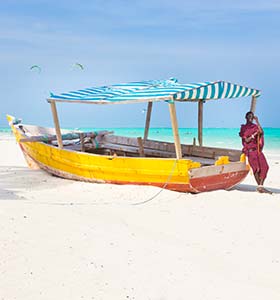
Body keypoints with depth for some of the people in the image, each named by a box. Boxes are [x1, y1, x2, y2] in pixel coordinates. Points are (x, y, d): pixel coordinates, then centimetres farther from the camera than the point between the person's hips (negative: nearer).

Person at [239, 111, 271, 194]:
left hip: (258, 150, 4)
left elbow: (261, 132, -5)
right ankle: (259, 186, -1)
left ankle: (261, 186, -5)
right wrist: (254, 134, -12)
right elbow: (246, 140, -3)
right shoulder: (243, 128, 7)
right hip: (250, 150, -4)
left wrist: (257, 121, -4)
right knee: (256, 168, -11)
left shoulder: (255, 126, 16)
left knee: (265, 167, -8)